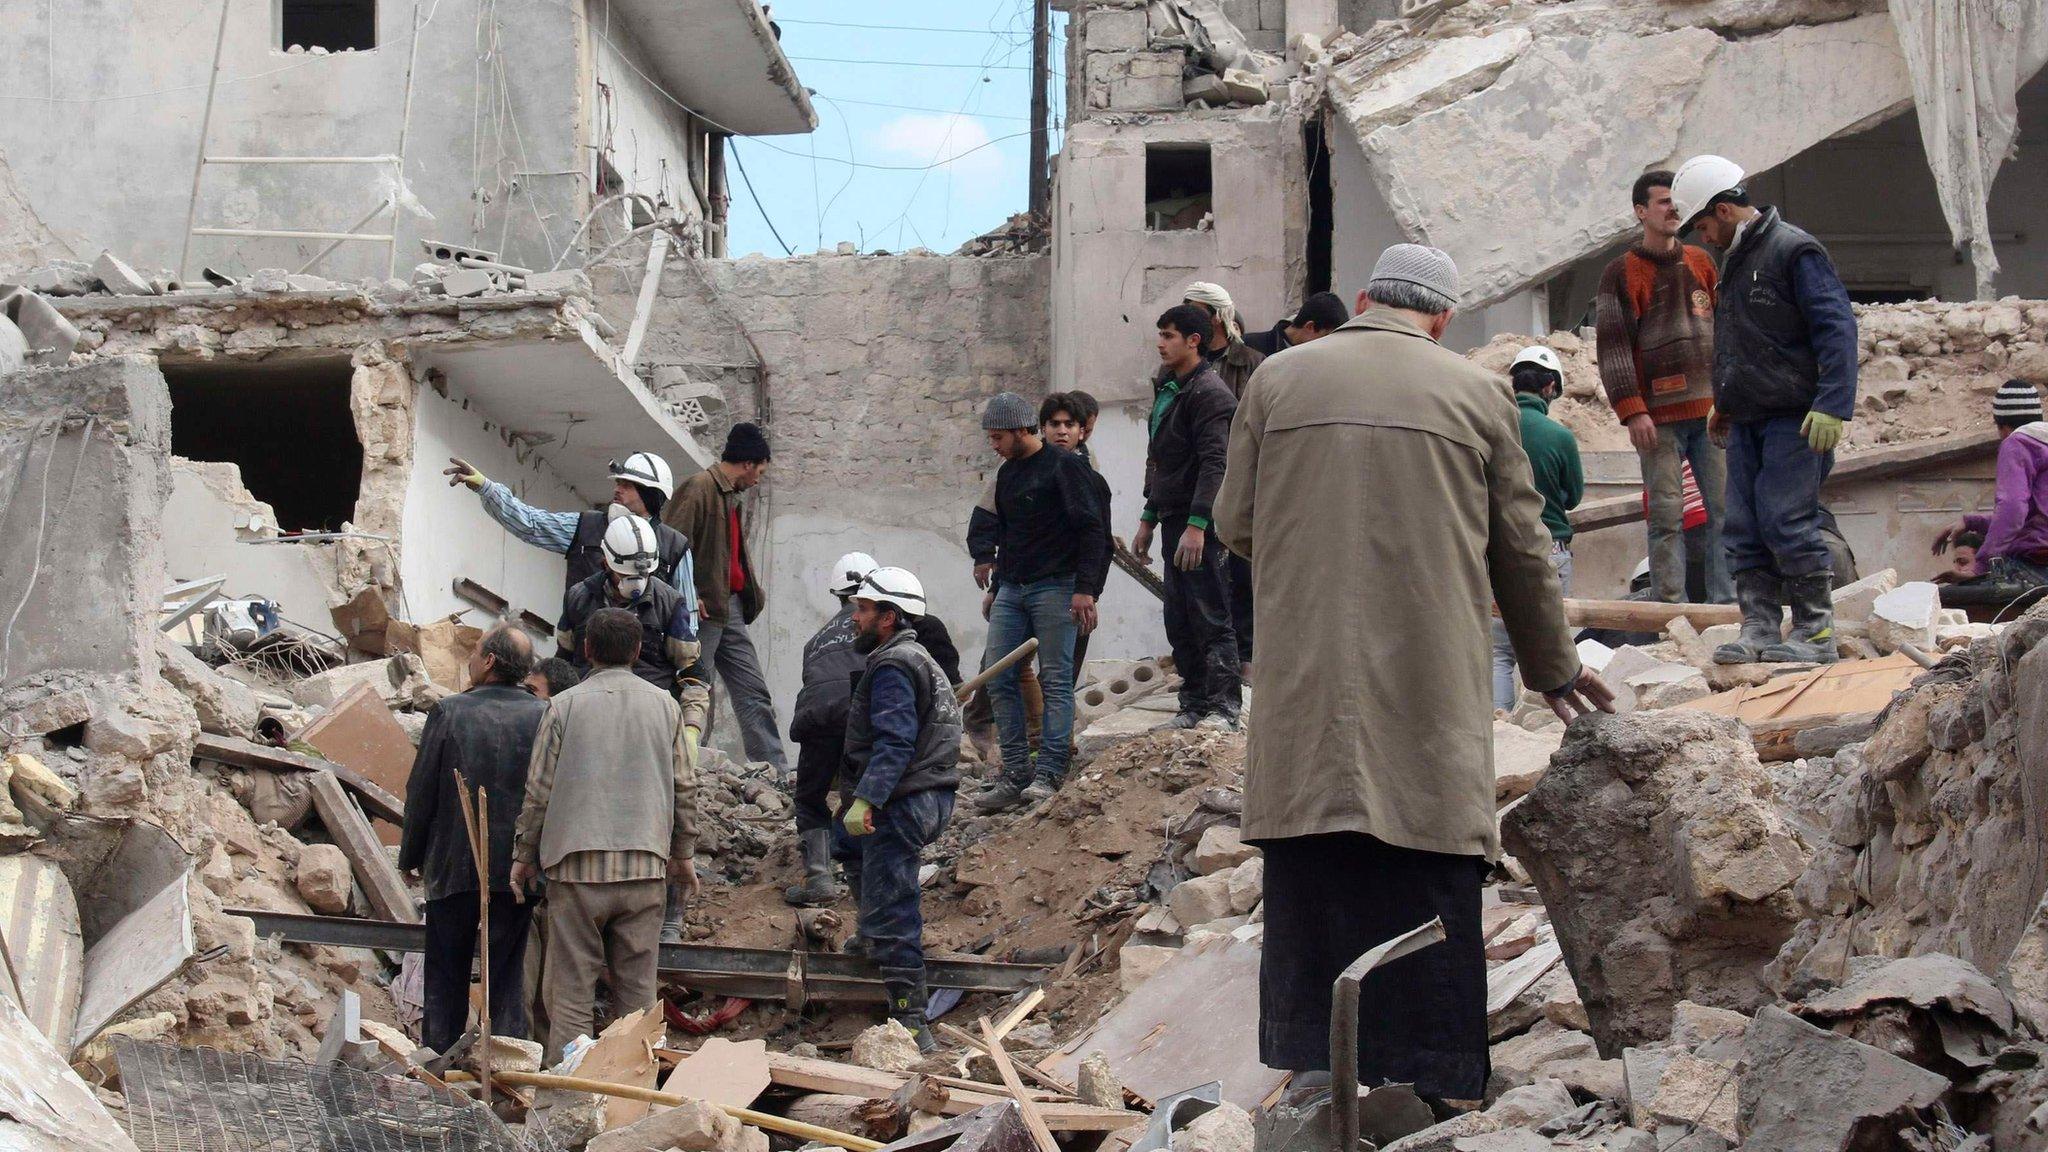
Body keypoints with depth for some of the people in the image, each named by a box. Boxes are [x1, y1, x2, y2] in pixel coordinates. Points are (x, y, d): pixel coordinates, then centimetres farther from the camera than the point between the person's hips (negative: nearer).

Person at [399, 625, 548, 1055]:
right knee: (506, 973, 7)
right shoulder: (543, 715, -4)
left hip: (454, 864, -1)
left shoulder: (449, 712, -8)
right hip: (516, 866, 1)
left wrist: (410, 855, 9)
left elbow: (421, 790, -3)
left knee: (445, 976, 10)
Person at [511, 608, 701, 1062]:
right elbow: (685, 787, 10)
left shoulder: (565, 706, -1)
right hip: (646, 869, 2)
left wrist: (524, 854, 12)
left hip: (578, 869, -2)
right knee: (637, 987, 7)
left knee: (570, 989, 1)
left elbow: (538, 790, 1)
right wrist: (684, 854, 21)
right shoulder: (664, 706, 6)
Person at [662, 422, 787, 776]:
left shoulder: (729, 496, 20)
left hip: (730, 610, 10)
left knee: (754, 693, 6)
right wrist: (688, 597, -23)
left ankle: (776, 772, 6)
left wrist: (753, 593, 14)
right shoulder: (698, 488, -11)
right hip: (703, 611, -10)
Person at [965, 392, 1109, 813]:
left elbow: (1091, 529, -12)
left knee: (1056, 680, -7)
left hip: (1055, 588, -8)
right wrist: (984, 555, 8)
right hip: (1011, 589, 8)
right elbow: (988, 519, 27)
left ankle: (1048, 774, -9)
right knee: (998, 677, 0)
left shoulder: (1064, 466, -7)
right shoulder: (1007, 473, 17)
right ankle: (1016, 774, 2)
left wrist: (1085, 588, -17)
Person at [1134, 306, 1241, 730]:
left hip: (1204, 525, -10)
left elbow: (1215, 462, -20)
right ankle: (1194, 706, 17)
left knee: (1210, 617, -7)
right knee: (1179, 623, 11)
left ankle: (1222, 708, -4)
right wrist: (1149, 519, 24)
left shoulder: (1209, 392, -12)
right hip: (1175, 522, 10)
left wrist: (1197, 525, -25)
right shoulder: (1167, 389, 19)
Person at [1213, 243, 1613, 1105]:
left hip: (1304, 680, 1)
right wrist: (1553, 669, 23)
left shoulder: (1277, 379, 6)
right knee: (1429, 876, 2)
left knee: (1312, 882, 4)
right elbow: (1522, 549, 10)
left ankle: (1316, 1063, 2)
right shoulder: (1476, 393, 5)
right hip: (1431, 685, -1)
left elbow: (1234, 524, 9)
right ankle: (1433, 1083, 2)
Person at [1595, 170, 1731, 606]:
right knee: (1667, 516, -4)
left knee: (1726, 509, 0)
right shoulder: (1623, 272, 1)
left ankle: (1726, 603, 4)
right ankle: (1672, 608, -2)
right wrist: (1633, 411, -12)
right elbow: (1612, 346, -4)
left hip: (1712, 408, 4)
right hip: (1660, 416, -4)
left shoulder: (1700, 262, 15)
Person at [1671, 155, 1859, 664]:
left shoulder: (1795, 251, -10)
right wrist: (1723, 404, 30)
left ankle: (1816, 631, -3)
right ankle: (1759, 629, 7)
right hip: (1746, 422, 9)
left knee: (1787, 523, -10)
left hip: (1794, 420, -9)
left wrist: (1833, 406, -22)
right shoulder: (1736, 261, 18)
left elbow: (1837, 329, -15)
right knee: (1743, 530, 4)